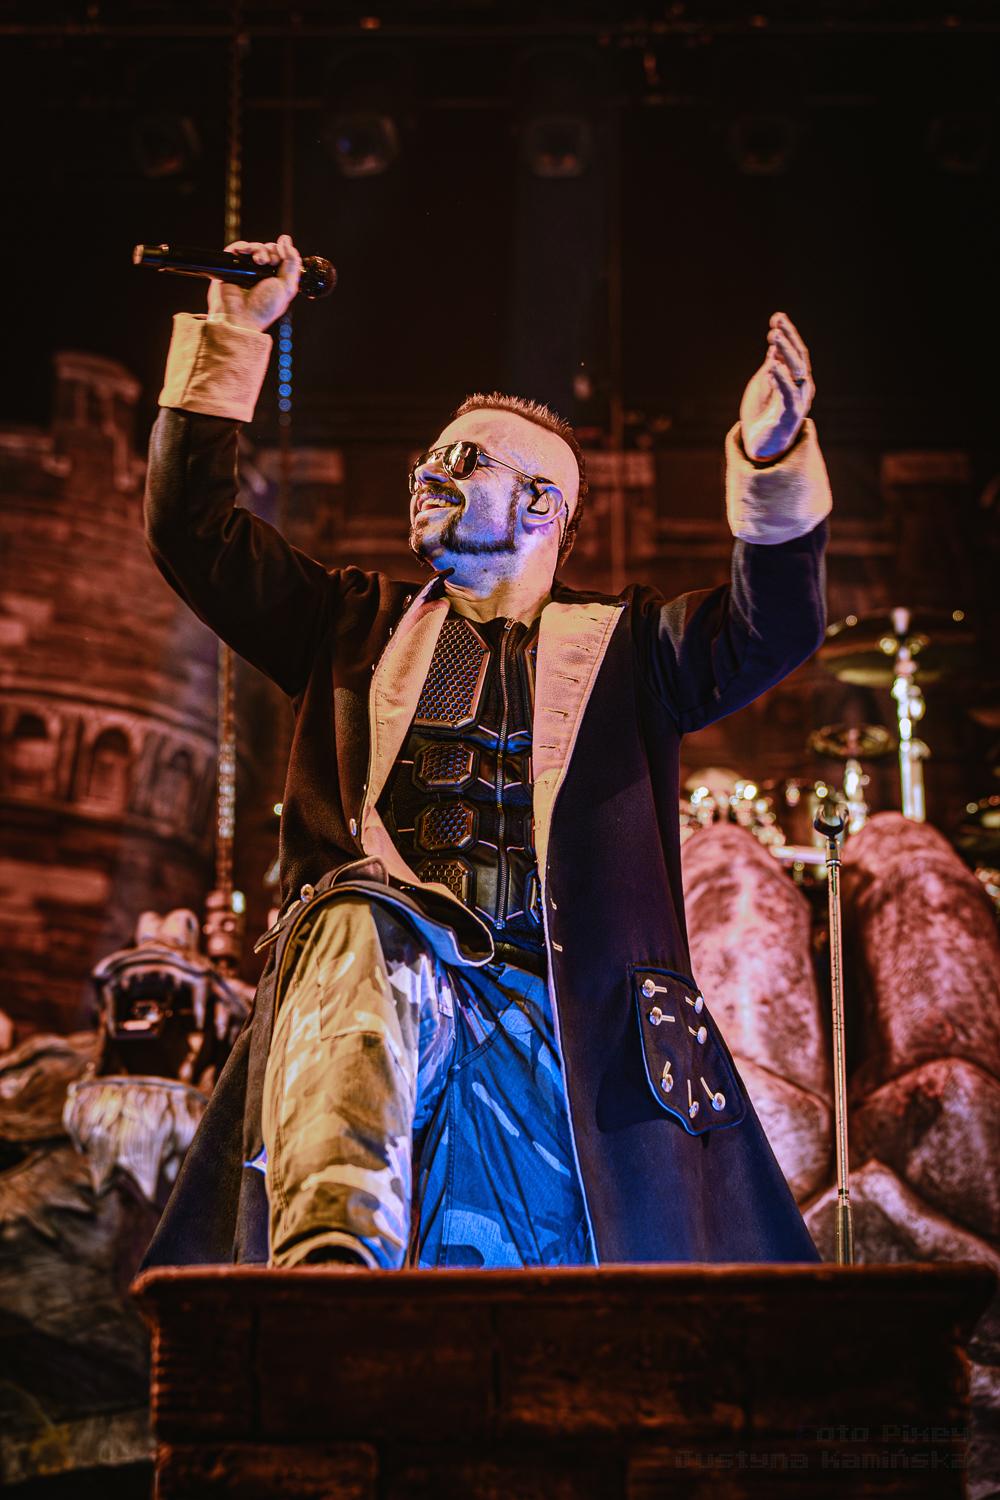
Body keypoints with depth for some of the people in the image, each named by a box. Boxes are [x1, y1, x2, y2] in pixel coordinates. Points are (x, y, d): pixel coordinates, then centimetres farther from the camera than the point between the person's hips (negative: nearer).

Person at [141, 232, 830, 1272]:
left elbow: (773, 629, 6)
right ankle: (333, 1257, -54)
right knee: (358, 924, -37)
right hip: (380, 979, 0)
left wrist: (772, 457, -12)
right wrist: (230, 338, 14)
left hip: (560, 1002, 1)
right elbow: (193, 531, 20)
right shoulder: (359, 629, 27)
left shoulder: (624, 644, 23)